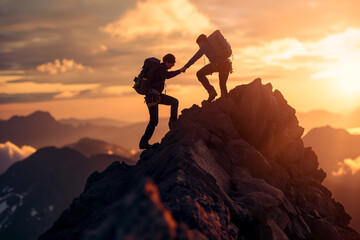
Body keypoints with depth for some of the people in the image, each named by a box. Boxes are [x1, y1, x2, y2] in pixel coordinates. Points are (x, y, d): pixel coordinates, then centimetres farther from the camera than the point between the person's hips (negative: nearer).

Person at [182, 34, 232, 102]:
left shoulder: (205, 46, 10)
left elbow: (195, 57, 5)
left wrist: (185, 67, 8)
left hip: (217, 64, -7)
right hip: (226, 63, 7)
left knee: (200, 74, 5)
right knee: (223, 85, 20)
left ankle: (211, 91, -5)